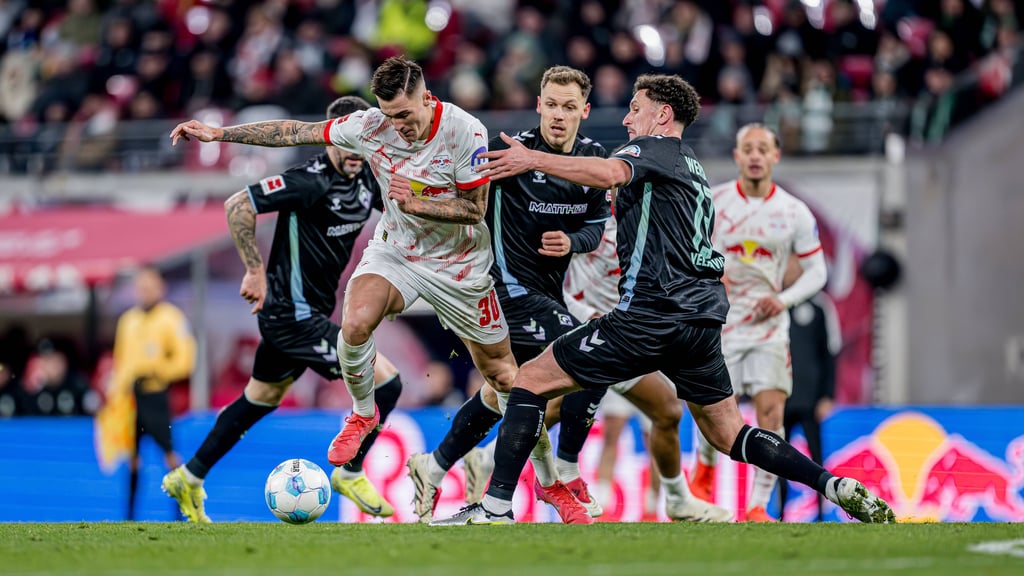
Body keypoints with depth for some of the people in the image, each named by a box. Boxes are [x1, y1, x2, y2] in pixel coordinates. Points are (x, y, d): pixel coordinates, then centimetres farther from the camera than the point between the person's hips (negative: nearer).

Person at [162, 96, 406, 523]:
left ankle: (189, 479, 34)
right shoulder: (310, 181, -23)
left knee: (262, 399, 23)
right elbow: (238, 206, -23)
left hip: (297, 312, 9)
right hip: (294, 315, -9)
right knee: (385, 381, -11)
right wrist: (256, 272, -21)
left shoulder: (366, 180, 2)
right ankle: (350, 474, 7)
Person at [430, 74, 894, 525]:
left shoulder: (653, 147, -1)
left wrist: (533, 160, -22)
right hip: (703, 319, 8)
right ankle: (840, 488, 0)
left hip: (653, 315, -8)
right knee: (729, 436, 16)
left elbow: (610, 173, -24)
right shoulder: (693, 168, 26)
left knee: (532, 380, 0)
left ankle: (495, 509, -9)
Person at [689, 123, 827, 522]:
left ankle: (758, 507, -7)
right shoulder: (712, 202, -1)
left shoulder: (794, 213, 1)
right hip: (719, 325, -1)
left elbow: (816, 271, 7)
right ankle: (703, 471, 27)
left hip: (769, 326, 1)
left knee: (771, 411, -13)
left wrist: (785, 299, -9)